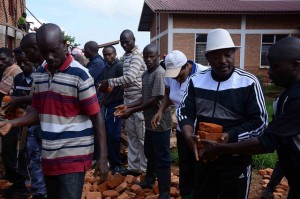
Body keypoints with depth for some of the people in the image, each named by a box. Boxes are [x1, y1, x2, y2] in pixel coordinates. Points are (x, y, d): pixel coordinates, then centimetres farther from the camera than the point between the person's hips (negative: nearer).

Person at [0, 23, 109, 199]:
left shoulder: (80, 74, -13)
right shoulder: (39, 74, 6)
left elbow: (96, 116, -12)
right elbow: (38, 110, 13)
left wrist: (103, 157, -14)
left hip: (73, 156, -6)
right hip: (49, 156, 6)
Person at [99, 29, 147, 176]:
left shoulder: (137, 56, -13)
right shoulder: (126, 56, 15)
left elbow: (129, 78, -23)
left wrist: (109, 82, -15)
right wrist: (110, 85, 5)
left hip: (139, 100, -9)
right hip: (128, 99, 9)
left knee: (142, 136, -1)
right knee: (131, 135, 13)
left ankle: (146, 168, 11)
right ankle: (134, 167, 23)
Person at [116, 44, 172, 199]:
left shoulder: (159, 73, -19)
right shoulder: (146, 74, 10)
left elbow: (155, 100, -23)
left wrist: (132, 111, -20)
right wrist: (127, 106, 0)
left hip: (160, 122, -9)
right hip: (150, 121, 9)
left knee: (162, 158, 1)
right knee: (149, 153, 25)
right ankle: (150, 179, 46)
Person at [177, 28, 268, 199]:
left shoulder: (249, 82, -10)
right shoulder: (196, 81, 0)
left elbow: (260, 121, -10)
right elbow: (184, 112, 2)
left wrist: (230, 136, -24)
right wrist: (189, 137, -18)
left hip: (236, 161, -3)